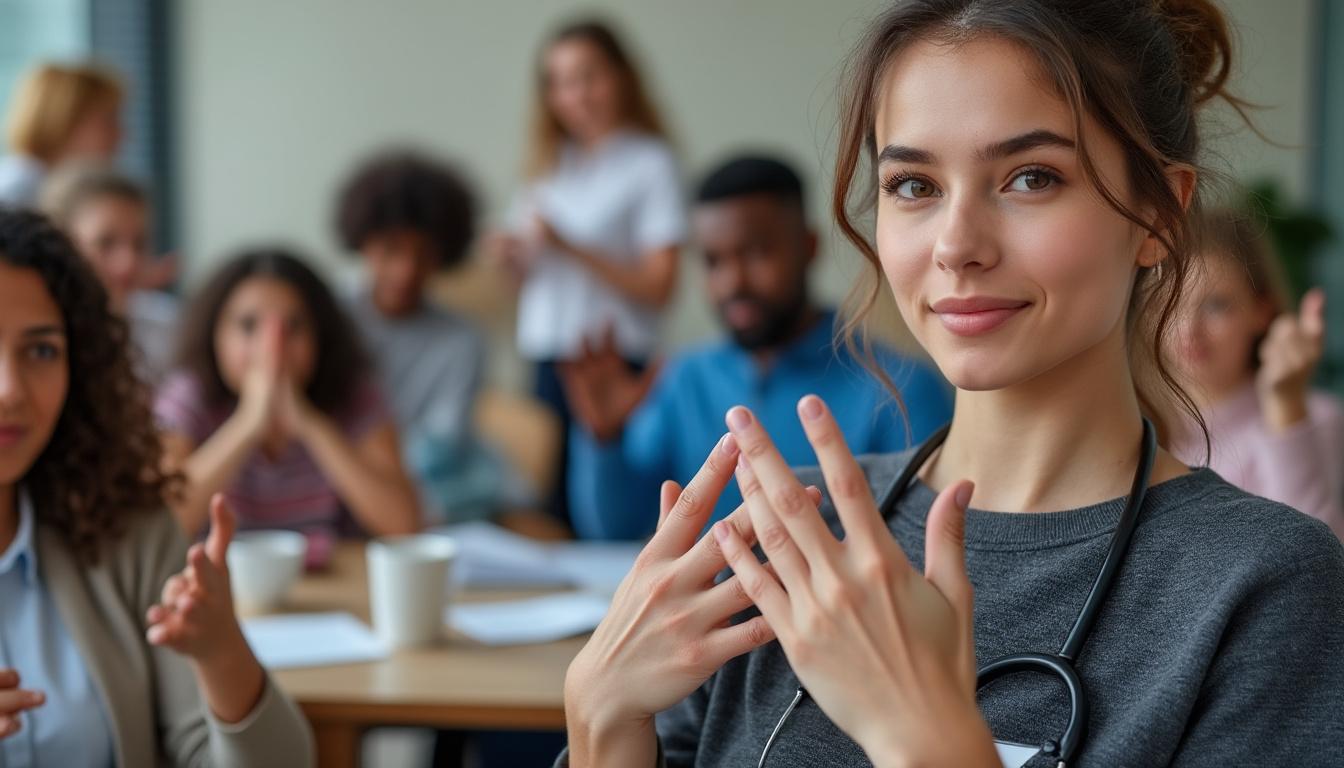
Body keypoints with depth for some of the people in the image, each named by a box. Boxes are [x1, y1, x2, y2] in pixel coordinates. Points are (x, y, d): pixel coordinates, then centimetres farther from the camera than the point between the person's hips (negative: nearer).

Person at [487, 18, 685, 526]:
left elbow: (658, 285, -11)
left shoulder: (650, 163, -4)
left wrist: (568, 247, -16)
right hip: (548, 360, 6)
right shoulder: (553, 165, 17)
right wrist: (512, 257, 3)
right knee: (549, 510, 4)